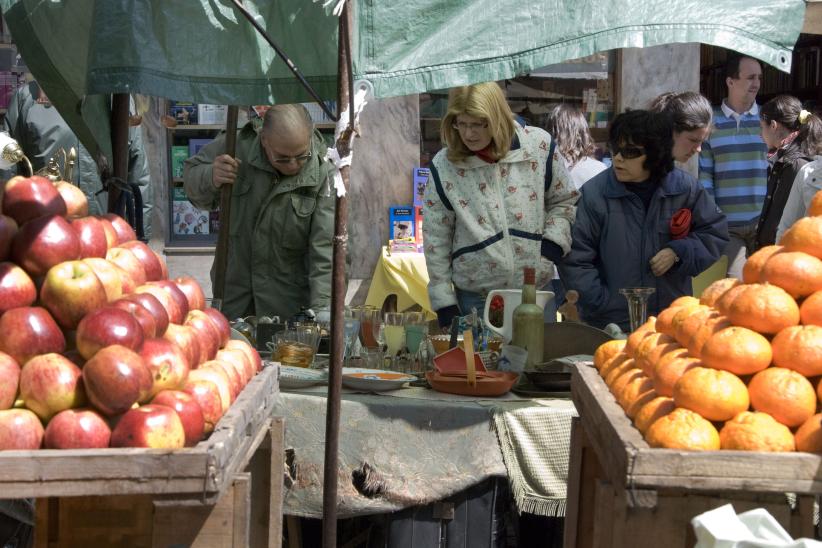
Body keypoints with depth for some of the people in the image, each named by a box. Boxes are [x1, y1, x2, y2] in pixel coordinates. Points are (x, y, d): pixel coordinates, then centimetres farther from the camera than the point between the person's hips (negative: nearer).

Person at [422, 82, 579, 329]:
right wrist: (444, 302, -1)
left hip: (537, 287, 1)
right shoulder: (444, 166, -5)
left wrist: (553, 243, -6)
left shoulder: (539, 146, -5)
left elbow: (565, 201, 10)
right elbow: (436, 239, 0)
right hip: (475, 296, 0)